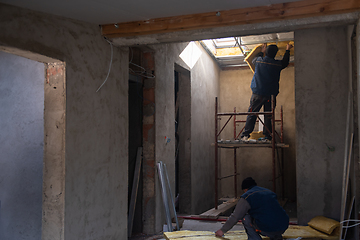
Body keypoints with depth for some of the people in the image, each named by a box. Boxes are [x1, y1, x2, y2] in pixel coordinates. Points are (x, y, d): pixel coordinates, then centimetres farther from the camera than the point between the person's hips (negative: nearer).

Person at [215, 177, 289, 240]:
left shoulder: (247, 197, 0)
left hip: (267, 229, -7)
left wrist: (222, 230, 14)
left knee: (246, 218, 10)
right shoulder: (269, 192, 23)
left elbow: (235, 217, 1)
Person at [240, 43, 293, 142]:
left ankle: (245, 135, -5)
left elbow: (254, 60, 26)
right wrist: (287, 50, 38)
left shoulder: (259, 60, 0)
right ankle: (268, 137, 8)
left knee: (251, 114, 0)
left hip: (257, 93, 0)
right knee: (268, 117, 6)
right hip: (271, 95, 0)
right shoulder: (277, 64, -1)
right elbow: (285, 62, 23)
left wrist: (262, 52, 39)